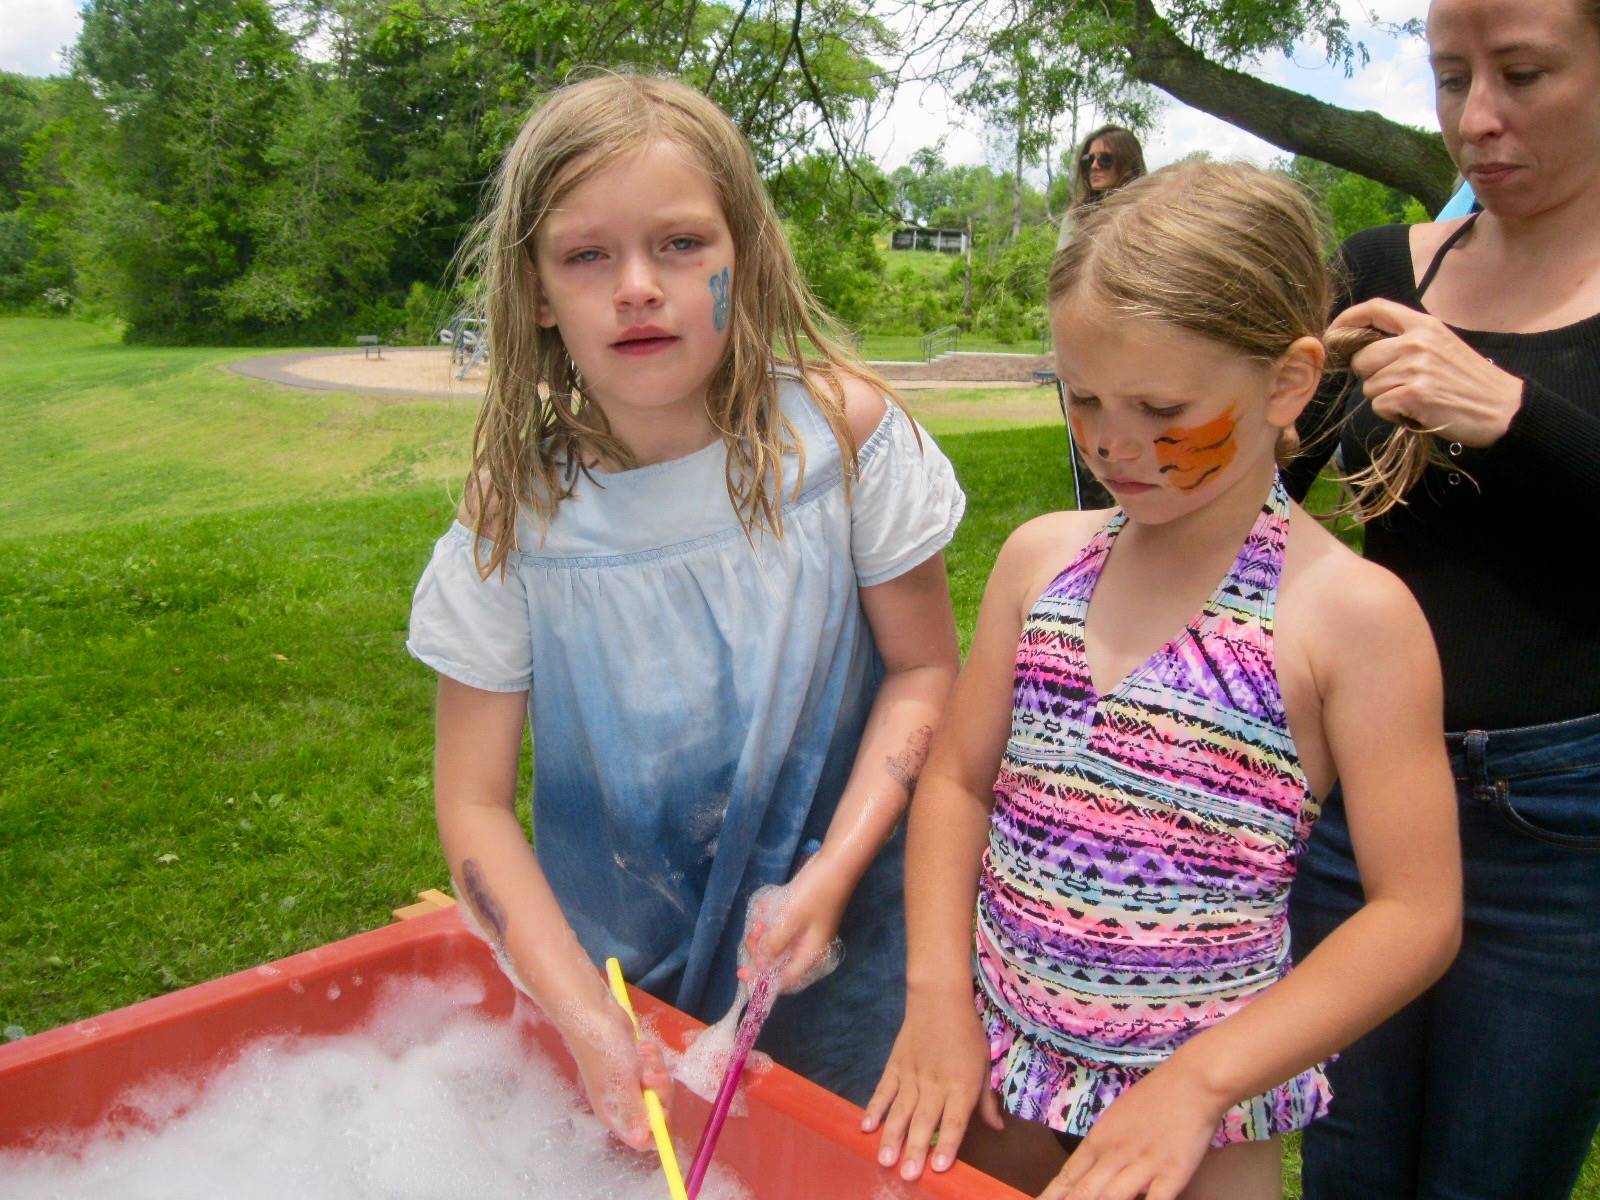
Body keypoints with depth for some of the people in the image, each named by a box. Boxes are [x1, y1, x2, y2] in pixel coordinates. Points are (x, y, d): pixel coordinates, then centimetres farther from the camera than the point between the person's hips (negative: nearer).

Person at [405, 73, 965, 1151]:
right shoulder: (516, 512, -13)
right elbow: (476, 801, -8)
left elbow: (924, 668, -6)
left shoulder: (840, 429, -14)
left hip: (840, 945, 0)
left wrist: (831, 875, -18)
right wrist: (582, 1011, -17)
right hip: (618, 959, 1)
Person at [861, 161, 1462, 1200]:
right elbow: (957, 779, 4)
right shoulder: (1042, 557, -2)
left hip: (1197, 1087, -3)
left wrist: (1198, 1082, -19)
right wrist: (939, 988, -7)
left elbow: (1417, 915, -13)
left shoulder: (1352, 612, -14)